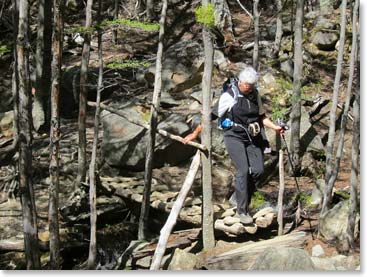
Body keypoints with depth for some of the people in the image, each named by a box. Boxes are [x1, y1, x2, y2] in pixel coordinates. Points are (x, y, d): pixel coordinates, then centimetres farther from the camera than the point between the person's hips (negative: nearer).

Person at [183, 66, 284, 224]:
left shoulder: (255, 94, 7)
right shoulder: (229, 96, -11)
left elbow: (261, 116, 16)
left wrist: (274, 127, 0)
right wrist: (195, 133, -9)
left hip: (253, 137, 6)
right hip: (234, 137, -6)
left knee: (258, 170, -5)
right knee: (243, 170, -17)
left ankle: (237, 198, 15)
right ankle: (242, 210, -9)